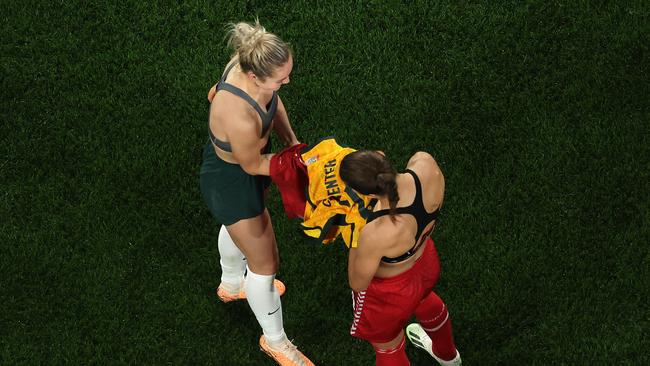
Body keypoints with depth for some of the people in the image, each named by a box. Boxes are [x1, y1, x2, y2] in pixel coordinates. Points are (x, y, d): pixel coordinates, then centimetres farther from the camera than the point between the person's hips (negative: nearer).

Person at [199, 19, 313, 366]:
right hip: (231, 181, -8)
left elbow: (272, 98, 0)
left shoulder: (249, 62, -25)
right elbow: (253, 166, -25)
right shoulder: (241, 119, -47)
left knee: (236, 223, 37)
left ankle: (231, 284, 70)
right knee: (265, 263, 13)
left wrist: (289, 138, -6)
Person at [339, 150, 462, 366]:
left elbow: (358, 283, -24)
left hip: (390, 295, -6)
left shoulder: (376, 234, -47)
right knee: (424, 301, 43)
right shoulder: (425, 164, -34)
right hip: (425, 260, 6)